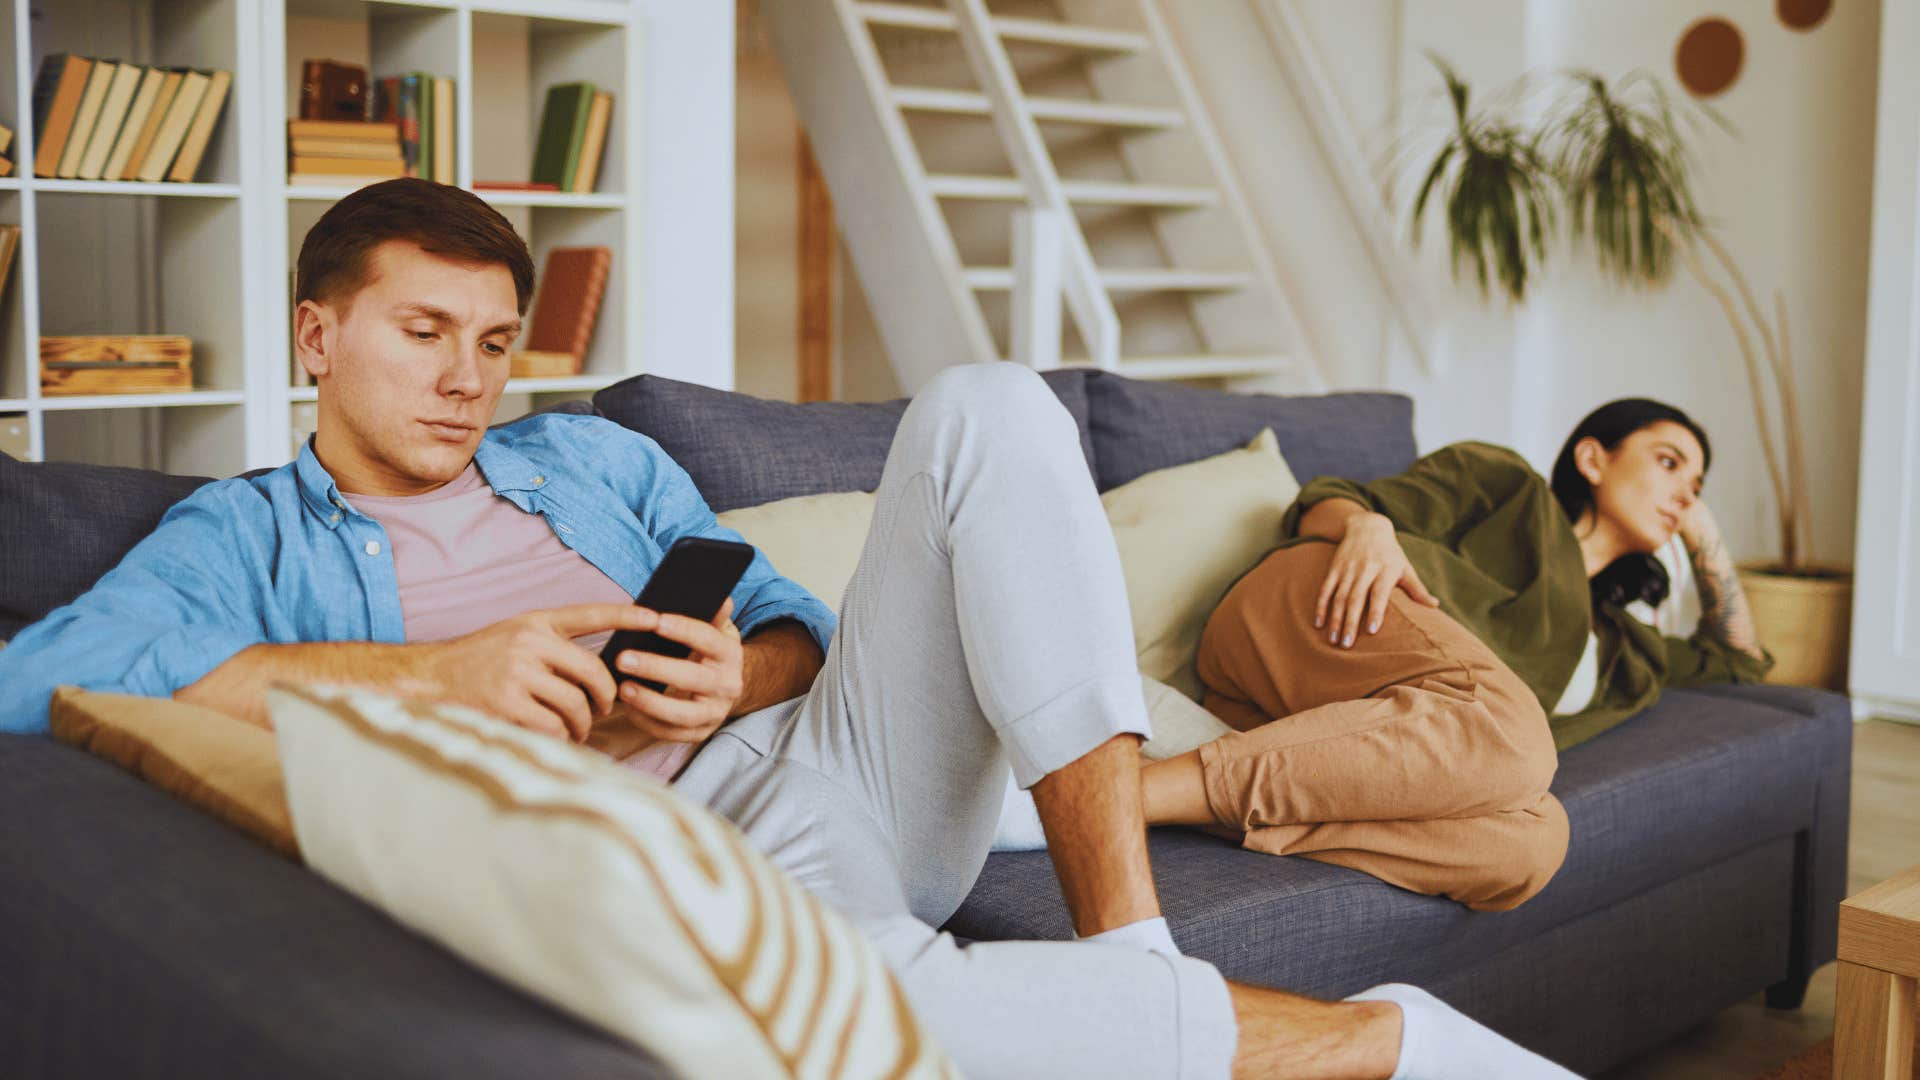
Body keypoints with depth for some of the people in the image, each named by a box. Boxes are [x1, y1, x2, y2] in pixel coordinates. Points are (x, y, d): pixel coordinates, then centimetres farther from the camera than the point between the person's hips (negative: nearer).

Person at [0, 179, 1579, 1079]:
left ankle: (1129, 946, -25)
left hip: (819, 761, 5)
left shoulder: (597, 459, 24)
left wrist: (732, 680, -7)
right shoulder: (243, 536, 12)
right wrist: (432, 671, -15)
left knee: (987, 406, -15)